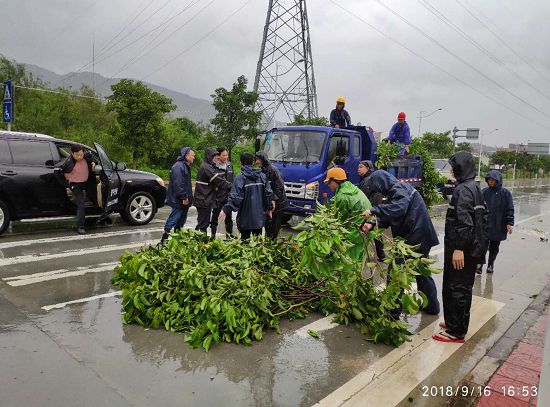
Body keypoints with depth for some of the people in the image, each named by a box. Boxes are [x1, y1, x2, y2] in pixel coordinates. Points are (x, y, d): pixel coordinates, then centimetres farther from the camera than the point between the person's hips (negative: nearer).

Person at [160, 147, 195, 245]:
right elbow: (178, 184, -24)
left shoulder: (185, 166, 18)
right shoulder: (178, 166, -16)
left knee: (181, 222, 15)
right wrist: (183, 197, -23)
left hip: (184, 200, 10)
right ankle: (164, 240, 0)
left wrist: (188, 197, 20)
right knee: (173, 221, -6)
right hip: (179, 201, -10)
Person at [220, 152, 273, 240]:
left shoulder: (240, 178, -13)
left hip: (245, 218, -4)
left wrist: (226, 210, -13)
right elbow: (268, 193, 6)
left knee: (245, 239, 8)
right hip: (259, 217, 4)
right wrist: (269, 208, 18)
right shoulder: (262, 176, 3)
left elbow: (235, 197, -19)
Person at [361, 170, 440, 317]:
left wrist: (374, 210, -32)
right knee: (422, 273, 23)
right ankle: (432, 306, 37)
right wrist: (372, 225, 3)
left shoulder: (399, 188, -14)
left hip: (413, 238, -10)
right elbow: (388, 218, 16)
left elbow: (399, 207, -35)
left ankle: (392, 312, 6)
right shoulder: (396, 190, 17)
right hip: (421, 238, 10)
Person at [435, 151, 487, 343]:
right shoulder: (476, 188, 13)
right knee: (464, 287, 18)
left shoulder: (463, 189, -17)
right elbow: (483, 217, 17)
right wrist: (480, 242, 21)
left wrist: (459, 248, -25)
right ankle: (457, 323, 32)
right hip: (474, 248, 10)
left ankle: (455, 331, 9)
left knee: (455, 288, -1)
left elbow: (464, 221, -25)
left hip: (461, 249, -10)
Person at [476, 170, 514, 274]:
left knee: (494, 247, 11)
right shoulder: (484, 192, 1)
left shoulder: (505, 193, -4)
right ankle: (480, 263, 2)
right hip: (485, 225, 1)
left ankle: (490, 264, 25)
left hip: (498, 226, -1)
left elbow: (510, 209, -4)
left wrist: (509, 223, -9)